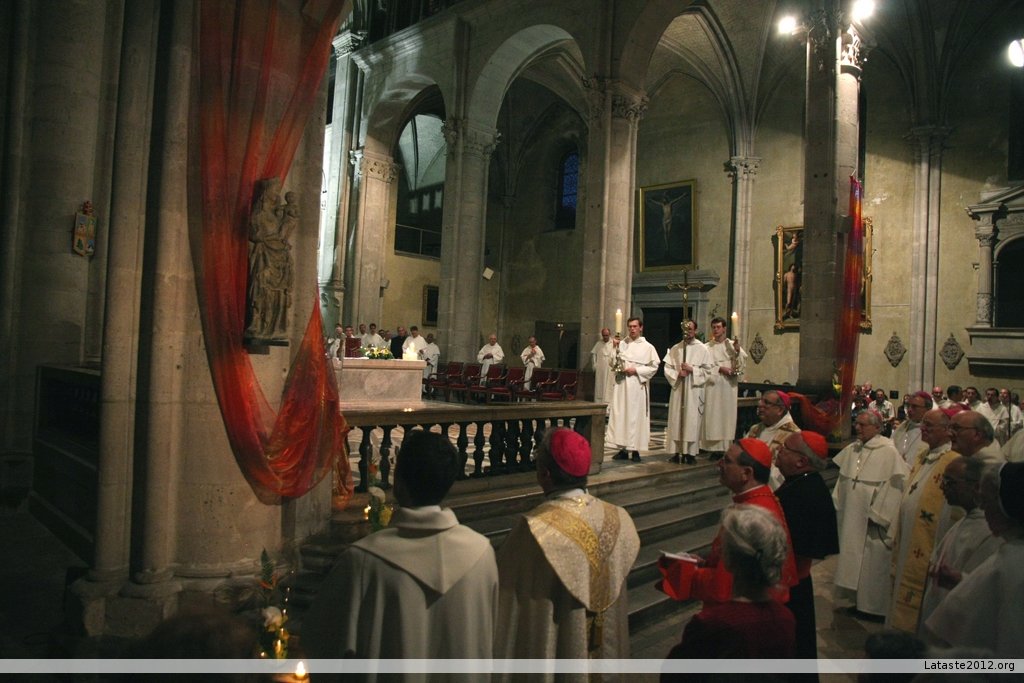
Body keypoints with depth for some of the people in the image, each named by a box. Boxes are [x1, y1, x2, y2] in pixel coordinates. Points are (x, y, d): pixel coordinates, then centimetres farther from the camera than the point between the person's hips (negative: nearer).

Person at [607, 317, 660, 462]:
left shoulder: (648, 347, 2)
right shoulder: (622, 344, 9)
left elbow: (654, 367, -1)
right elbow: (613, 363, 6)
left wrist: (636, 370, -11)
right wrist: (614, 348, -7)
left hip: (637, 386, -3)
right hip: (621, 384, 3)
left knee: (636, 416, -2)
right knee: (619, 414, 1)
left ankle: (635, 450, 6)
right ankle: (623, 449, 9)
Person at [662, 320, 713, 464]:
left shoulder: (702, 349, 1)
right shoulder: (675, 349, 9)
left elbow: (708, 369, -2)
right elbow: (667, 368, 8)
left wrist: (692, 369, -12)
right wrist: (677, 373, -10)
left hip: (694, 389, -3)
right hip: (678, 388, 3)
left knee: (692, 420, -3)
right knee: (676, 419, 2)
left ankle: (691, 453, 1)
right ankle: (678, 451, 7)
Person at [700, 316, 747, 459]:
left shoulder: (733, 345, 8)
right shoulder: (707, 347, 7)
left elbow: (742, 366, 2)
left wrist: (738, 351, -12)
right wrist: (719, 369, -12)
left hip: (729, 386, 0)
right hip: (712, 386, 0)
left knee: (727, 415, -1)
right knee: (713, 416, -3)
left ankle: (726, 447, 3)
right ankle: (715, 448, 1)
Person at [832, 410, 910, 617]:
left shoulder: (888, 452, -13)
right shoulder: (851, 450, 6)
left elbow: (895, 486, -15)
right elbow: (843, 482, 14)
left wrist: (877, 514, -14)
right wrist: (837, 506, 10)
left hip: (872, 523, -6)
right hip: (851, 519, 7)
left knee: (873, 565, 4)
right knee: (853, 560, 14)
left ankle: (875, 606, 20)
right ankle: (859, 601, 29)